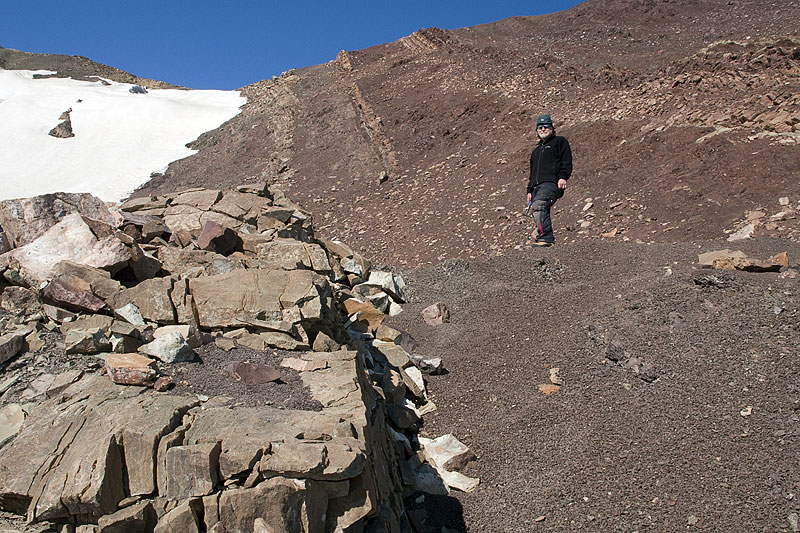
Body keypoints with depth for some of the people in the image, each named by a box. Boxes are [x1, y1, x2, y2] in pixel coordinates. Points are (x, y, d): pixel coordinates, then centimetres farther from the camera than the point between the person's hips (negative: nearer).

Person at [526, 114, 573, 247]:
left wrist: (563, 177, -15)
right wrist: (529, 191, 24)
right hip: (537, 186, 8)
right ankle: (547, 238, -2)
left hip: (552, 183, -8)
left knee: (538, 206, -30)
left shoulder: (560, 142, 14)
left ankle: (545, 238, -38)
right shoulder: (536, 150, 34)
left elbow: (567, 161, 1)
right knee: (540, 213, -4)